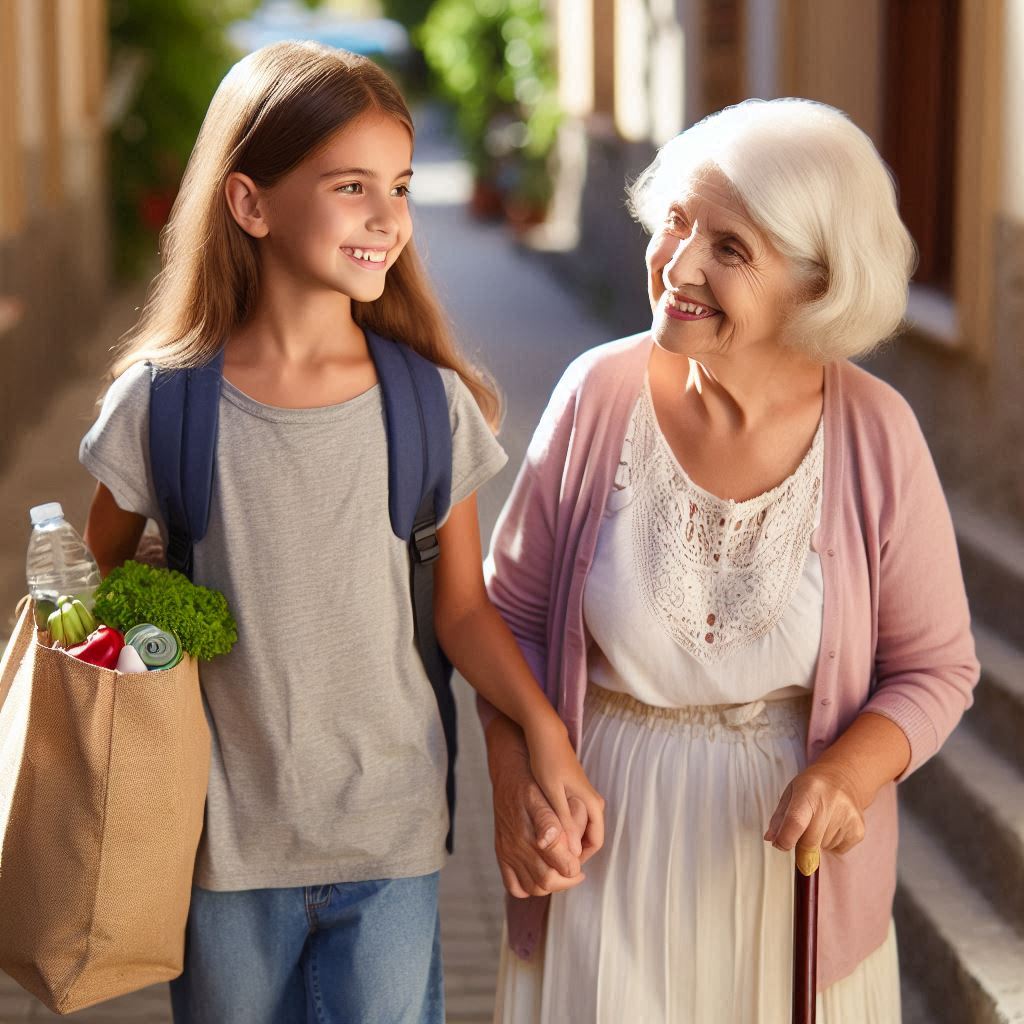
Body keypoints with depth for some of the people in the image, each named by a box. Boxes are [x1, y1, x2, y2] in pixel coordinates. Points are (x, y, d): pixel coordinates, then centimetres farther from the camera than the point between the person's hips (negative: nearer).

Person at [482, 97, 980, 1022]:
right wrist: (514, 780, -11)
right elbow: (512, 611, 1)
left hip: (790, 845, 0)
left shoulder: (873, 431, -11)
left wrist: (847, 774, -20)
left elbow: (935, 666, -3)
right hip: (608, 836, 0)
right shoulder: (600, 396, -9)